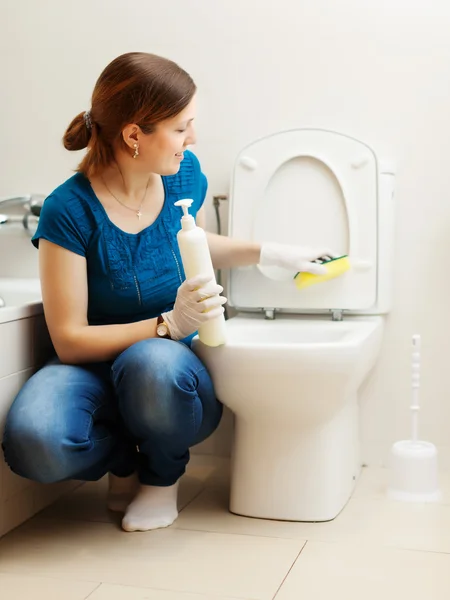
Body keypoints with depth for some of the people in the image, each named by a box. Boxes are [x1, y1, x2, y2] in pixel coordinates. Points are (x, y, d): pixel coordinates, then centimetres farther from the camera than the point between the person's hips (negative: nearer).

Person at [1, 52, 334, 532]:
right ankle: (124, 460, 2)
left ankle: (163, 473, -2)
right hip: (94, 367, -2)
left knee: (152, 364, -37)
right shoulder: (70, 212, -18)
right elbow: (69, 341, -17)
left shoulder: (185, 173, -3)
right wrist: (169, 324, -28)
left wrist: (272, 253, 13)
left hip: (179, 372, 2)